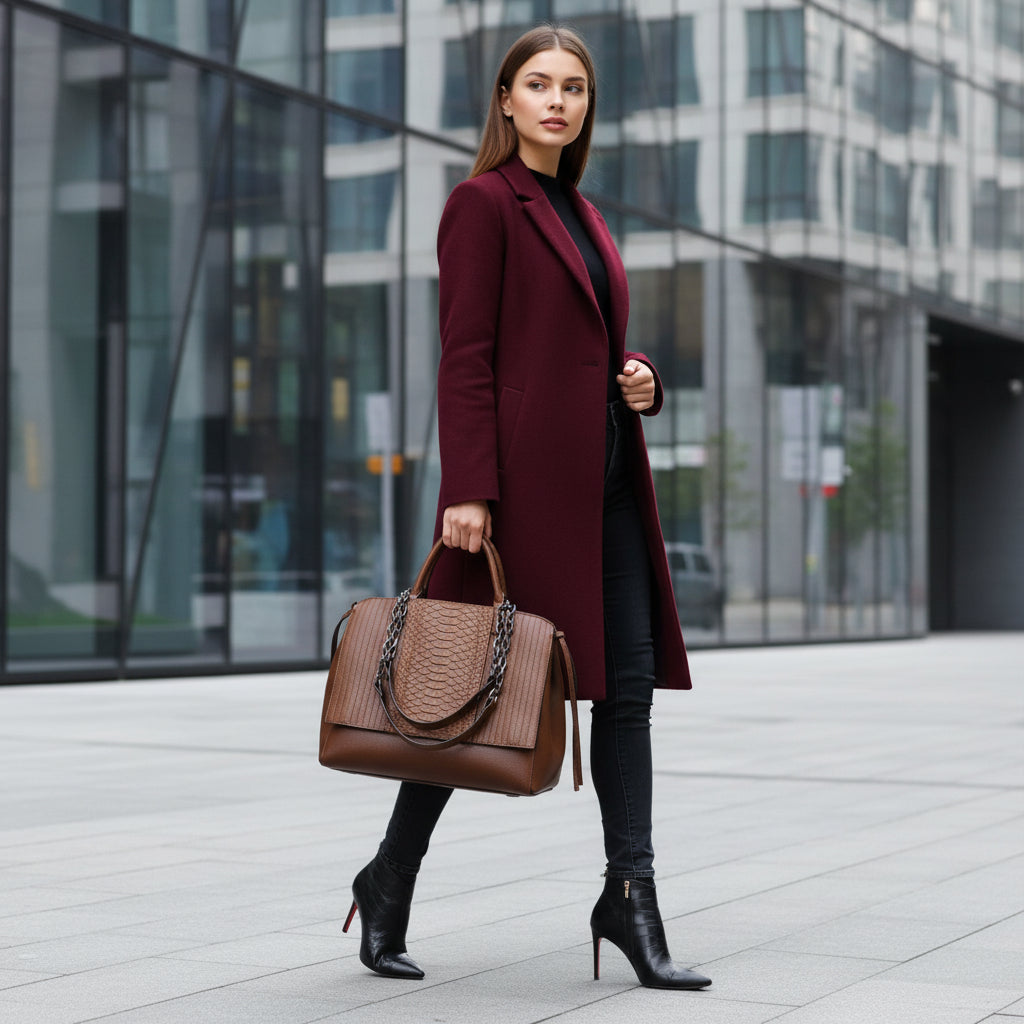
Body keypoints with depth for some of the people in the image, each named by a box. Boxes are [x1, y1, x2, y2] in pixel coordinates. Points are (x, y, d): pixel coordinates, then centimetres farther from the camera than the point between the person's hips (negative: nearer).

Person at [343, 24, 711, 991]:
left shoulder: (581, 212, 19)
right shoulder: (484, 202, -5)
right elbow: (466, 357, -12)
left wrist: (639, 377, 3)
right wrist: (467, 491, -18)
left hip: (605, 477, 8)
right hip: (524, 475, -8)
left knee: (629, 680, 2)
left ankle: (630, 895, 6)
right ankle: (390, 879, 15)